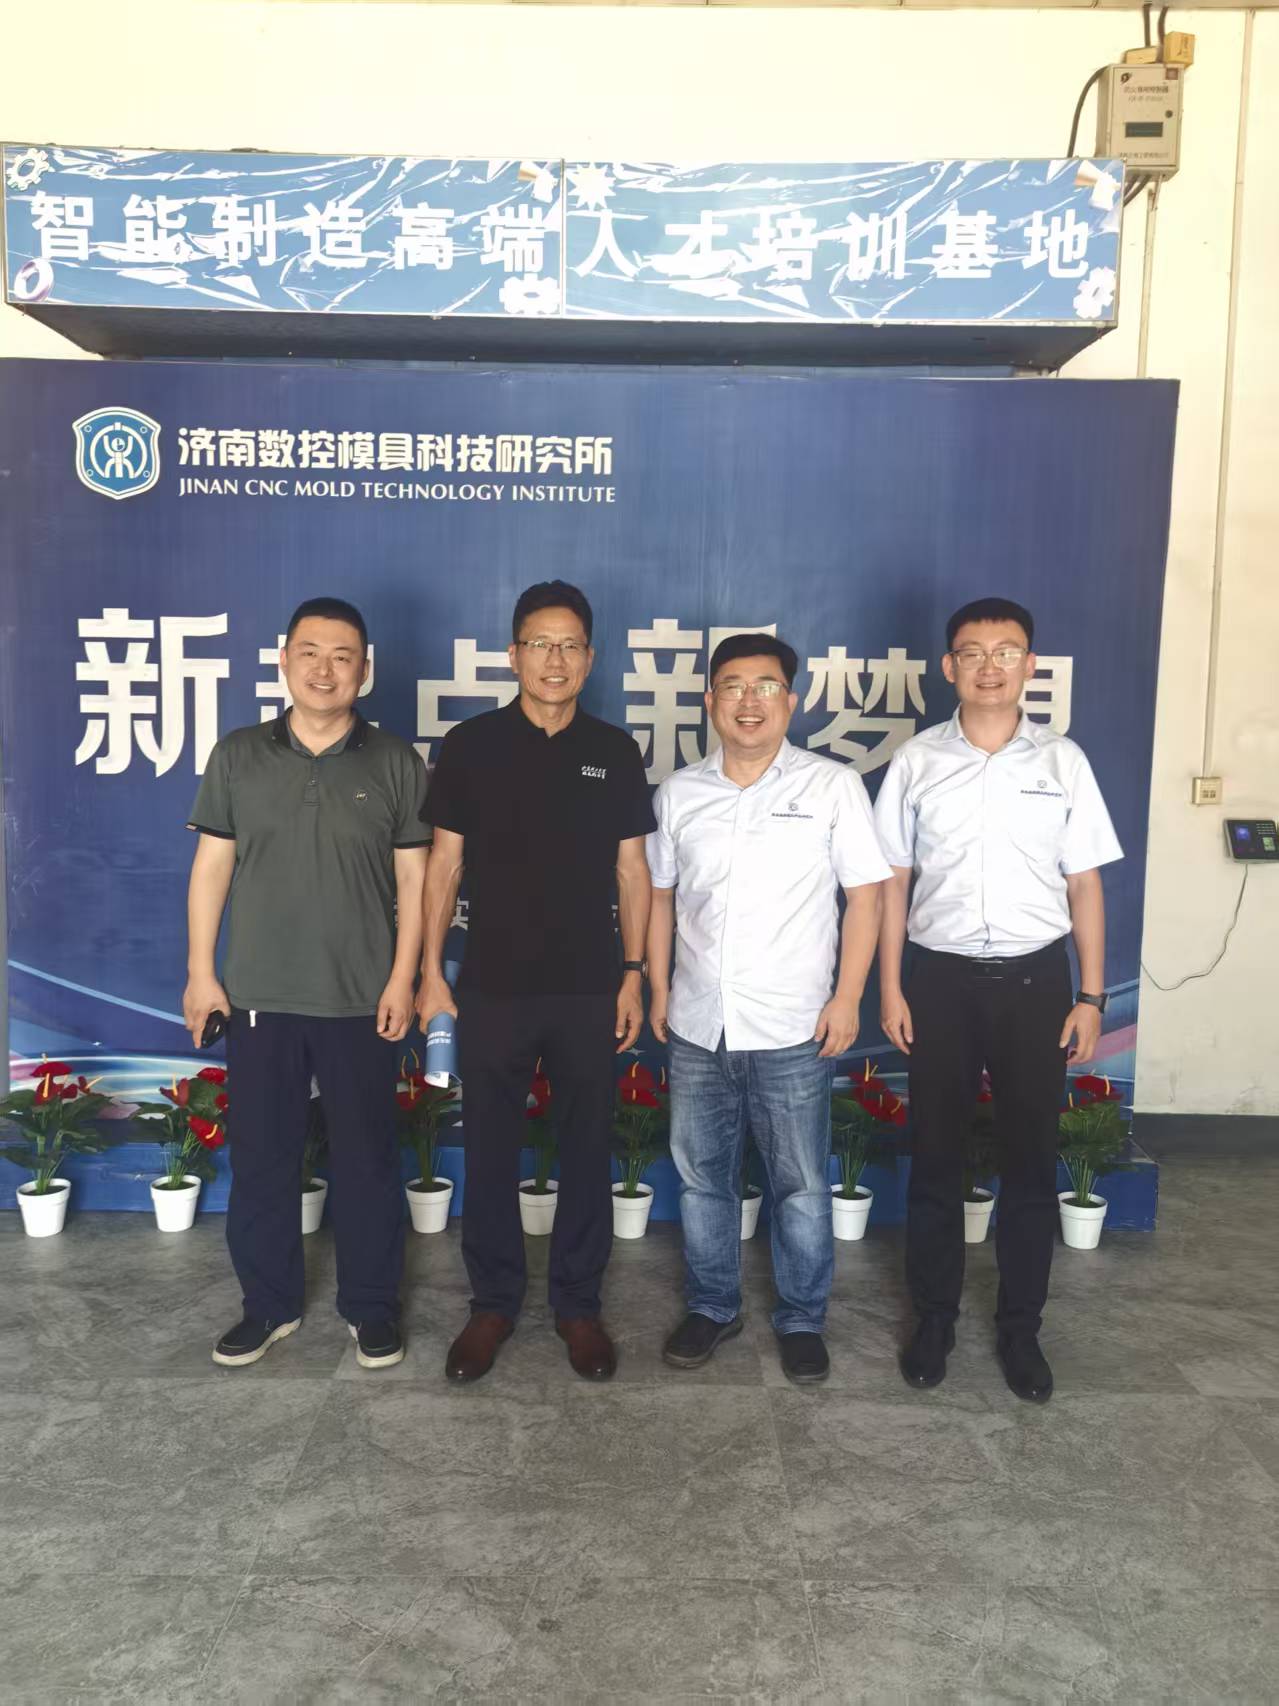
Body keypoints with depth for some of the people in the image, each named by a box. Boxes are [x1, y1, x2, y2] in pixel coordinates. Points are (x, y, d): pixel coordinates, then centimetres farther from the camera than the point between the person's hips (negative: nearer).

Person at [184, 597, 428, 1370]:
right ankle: (269, 1304, 28)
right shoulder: (238, 756, 2)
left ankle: (372, 1306, 25)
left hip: (362, 1001, -1)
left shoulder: (396, 762, -2)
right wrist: (201, 972, 1)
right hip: (259, 997, 2)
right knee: (261, 1157, 11)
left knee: (367, 1158, 8)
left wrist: (403, 978, -6)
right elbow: (213, 866, 5)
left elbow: (413, 878, -1)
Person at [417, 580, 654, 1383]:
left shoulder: (615, 752, 3)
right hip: (493, 987, -1)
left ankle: (579, 1303, 26)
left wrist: (633, 972, 1)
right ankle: (494, 1302, 26)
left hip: (589, 990, 1)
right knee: (491, 1151, 9)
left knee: (587, 1151, 10)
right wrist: (430, 970, -2)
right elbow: (444, 862, 2)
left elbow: (632, 869, 6)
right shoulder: (470, 746, 0)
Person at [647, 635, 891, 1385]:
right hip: (697, 1025, 3)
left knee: (801, 1184, 8)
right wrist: (659, 988, 8)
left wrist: (847, 997, -9)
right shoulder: (679, 792, 6)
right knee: (703, 1176, 14)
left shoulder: (833, 785, -4)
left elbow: (865, 895, -4)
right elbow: (661, 894, 12)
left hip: (791, 1027, -3)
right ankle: (713, 1306, 32)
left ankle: (803, 1319, 26)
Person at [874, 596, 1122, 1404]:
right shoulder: (917, 762, 0)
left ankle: (1021, 1327, 25)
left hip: (1034, 978, 0)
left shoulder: (1063, 761, 1)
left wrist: (1091, 996, -1)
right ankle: (935, 1316, 26)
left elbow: (1084, 884, 3)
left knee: (1031, 1161, 9)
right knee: (936, 1159, 9)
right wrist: (890, 988, -2)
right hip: (941, 976, 0)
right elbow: (893, 881, 2)